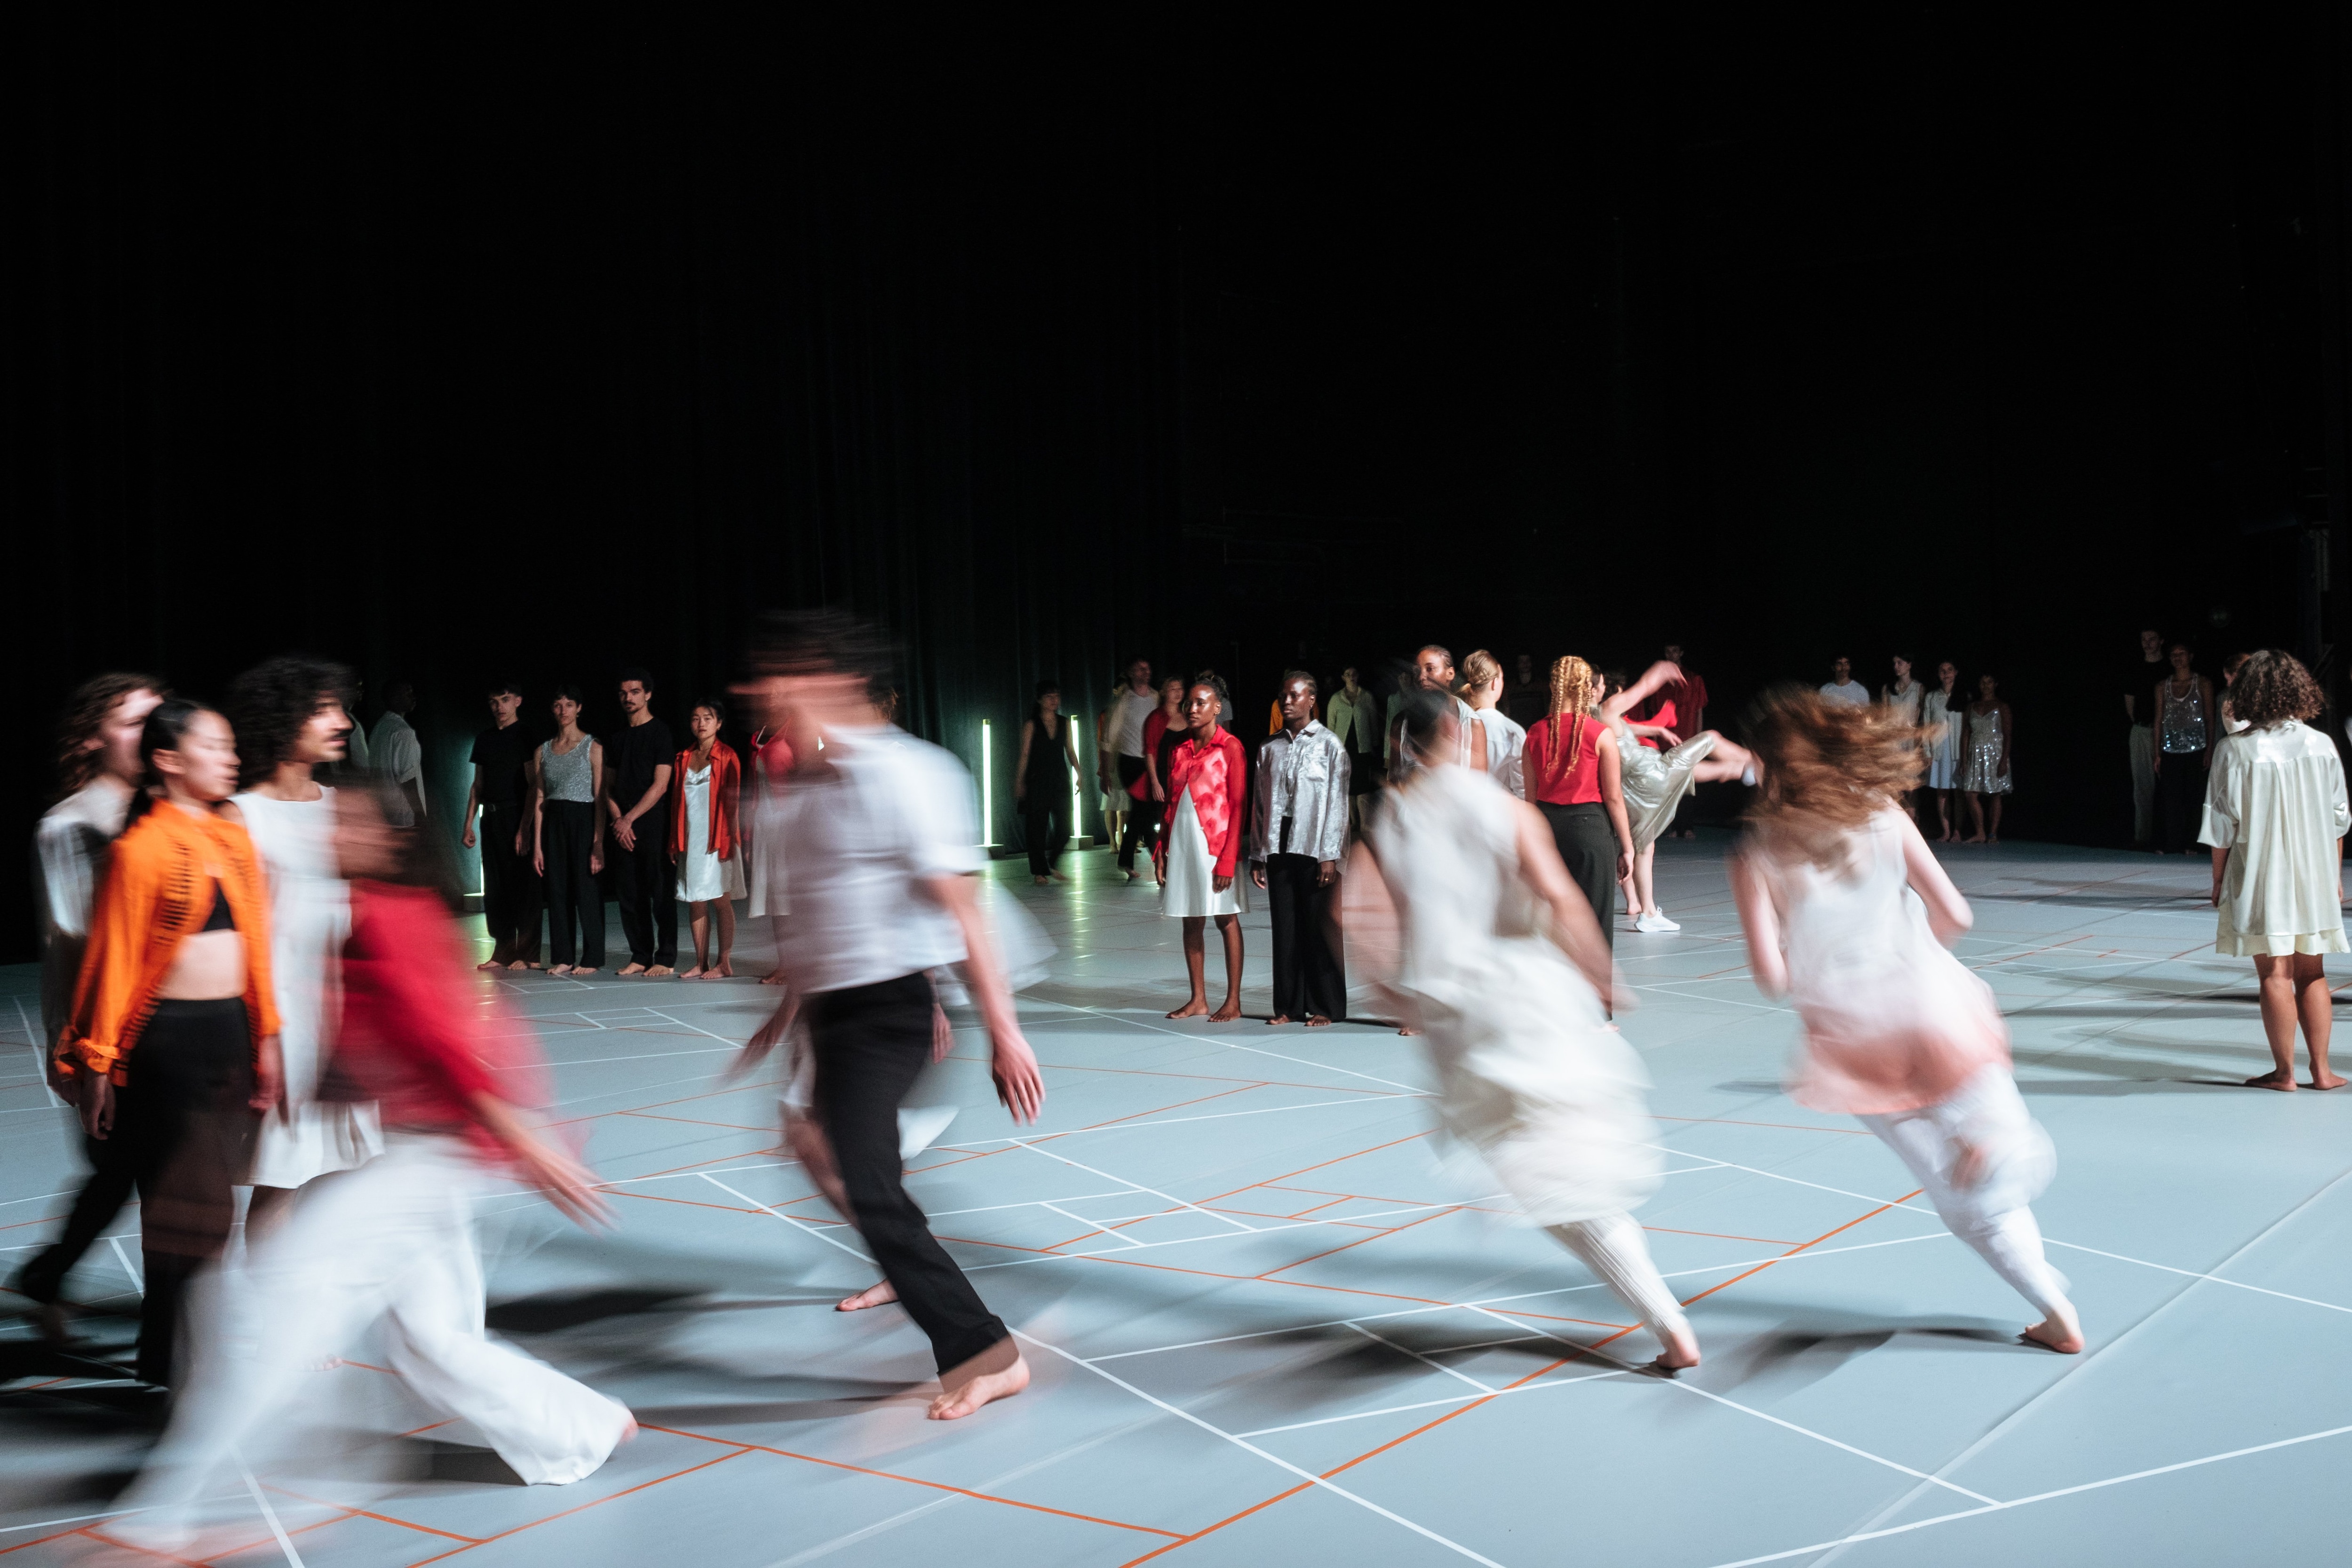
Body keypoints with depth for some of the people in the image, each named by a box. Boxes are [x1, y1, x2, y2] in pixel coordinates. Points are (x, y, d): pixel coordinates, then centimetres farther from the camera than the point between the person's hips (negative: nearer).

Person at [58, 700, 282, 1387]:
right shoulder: (142, 848, -10)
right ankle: (164, 1355, 17)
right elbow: (113, 958, -10)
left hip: (231, 1029, 6)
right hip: (168, 1037, -6)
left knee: (214, 1194, 13)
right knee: (178, 1198, 3)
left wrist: (265, 1040, 11)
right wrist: (97, 1064, -9)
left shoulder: (234, 837, 9)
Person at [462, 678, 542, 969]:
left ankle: (528, 954, -1)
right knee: (494, 886, 7)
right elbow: (478, 785, 19)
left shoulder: (525, 737, -4)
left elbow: (533, 785, -10)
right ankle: (503, 952, 13)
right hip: (492, 817, 7)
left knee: (523, 884, -5)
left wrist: (525, 827, -17)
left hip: (517, 817, -7)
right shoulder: (485, 739, 15)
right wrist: (469, 823, 13)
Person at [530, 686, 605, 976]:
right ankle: (563, 957, 13)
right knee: (558, 890, 5)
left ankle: (591, 958, 5)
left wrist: (598, 844, -14)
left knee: (587, 889, -3)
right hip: (553, 824, 5)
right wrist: (537, 845, 5)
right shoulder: (543, 751, 10)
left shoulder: (593, 747, -4)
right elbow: (539, 800, 10)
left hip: (583, 821, -4)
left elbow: (601, 799, -8)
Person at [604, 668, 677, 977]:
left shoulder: (661, 733, -3)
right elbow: (609, 788, 15)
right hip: (623, 829, 6)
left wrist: (629, 819, -11)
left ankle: (666, 959, 0)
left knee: (660, 892, -5)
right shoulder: (618, 738, 16)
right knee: (628, 894, 6)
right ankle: (640, 957, 14)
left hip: (654, 826, -6)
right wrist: (618, 821, -1)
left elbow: (660, 786, -10)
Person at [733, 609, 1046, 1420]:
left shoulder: (900, 774, -19)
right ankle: (907, 1272, 54)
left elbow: (960, 912, -20)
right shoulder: (809, 785, 7)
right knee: (848, 1149, 27)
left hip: (885, 1010, -9)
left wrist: (1001, 1030, -21)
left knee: (869, 1182, -18)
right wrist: (789, 1008, 25)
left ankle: (985, 1350, -14)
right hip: (831, 1008, 9)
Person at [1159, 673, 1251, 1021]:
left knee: (1226, 920, 1)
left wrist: (1228, 859, -16)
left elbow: (1239, 806, -10)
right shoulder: (1180, 749, 11)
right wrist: (1162, 850, 6)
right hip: (1181, 842, 6)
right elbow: (1170, 803, 13)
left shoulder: (1230, 748, -6)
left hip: (1215, 843, -6)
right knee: (1191, 922, 9)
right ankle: (1199, 999, 17)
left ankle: (1233, 1001, 6)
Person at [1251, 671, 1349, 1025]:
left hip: (1314, 848, -4)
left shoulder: (1329, 745, 0)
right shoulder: (1270, 749, 12)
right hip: (1278, 847, 4)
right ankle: (1289, 1005, 12)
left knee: (1320, 928, -1)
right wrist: (1257, 855, 8)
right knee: (1285, 928, 5)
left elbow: (1337, 802, -5)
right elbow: (1261, 804, 13)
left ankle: (1325, 1006, 6)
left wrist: (1330, 855, -11)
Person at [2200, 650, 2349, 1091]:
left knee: (2275, 975, 2)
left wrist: (2218, 880, 3)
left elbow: (2222, 826, -8)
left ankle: (2284, 1072, 7)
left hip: (2259, 878, -3)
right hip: (2314, 878, 3)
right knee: (2312, 974, 13)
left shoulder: (2234, 750, -11)